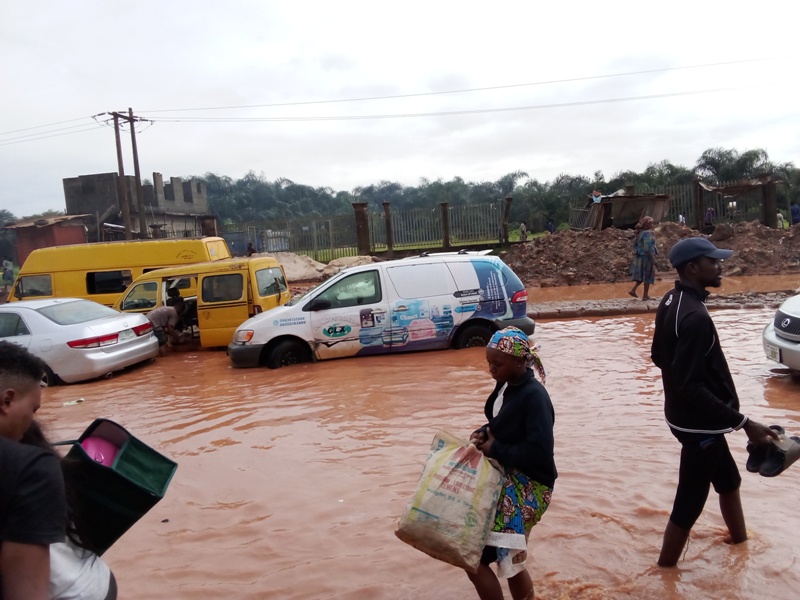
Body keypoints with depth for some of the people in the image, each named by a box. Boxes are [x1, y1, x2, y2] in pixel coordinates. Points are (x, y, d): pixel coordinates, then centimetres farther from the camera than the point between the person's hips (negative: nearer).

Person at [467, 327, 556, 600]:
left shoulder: (534, 396, -22)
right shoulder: (506, 385, 5)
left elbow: (540, 452, -28)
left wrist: (494, 449, -19)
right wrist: (484, 434, -2)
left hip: (527, 486, -9)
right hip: (505, 476, 9)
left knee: (476, 558, -6)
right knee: (510, 559, 19)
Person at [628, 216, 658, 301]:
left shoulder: (640, 233, 8)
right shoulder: (647, 233, -19)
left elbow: (635, 244, 16)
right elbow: (647, 248, -24)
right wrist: (653, 259, -20)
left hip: (640, 257, 9)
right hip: (647, 257, -9)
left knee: (642, 275, 19)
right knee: (648, 276, 3)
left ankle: (633, 290, 12)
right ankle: (645, 295, 10)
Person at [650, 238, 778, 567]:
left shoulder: (672, 301, 1)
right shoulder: (695, 316, -29)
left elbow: (659, 356, 12)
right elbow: (691, 389, -30)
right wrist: (744, 423, -27)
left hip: (691, 418, 10)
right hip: (699, 424, -10)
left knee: (729, 481, 29)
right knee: (689, 504, 4)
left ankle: (740, 540, 51)